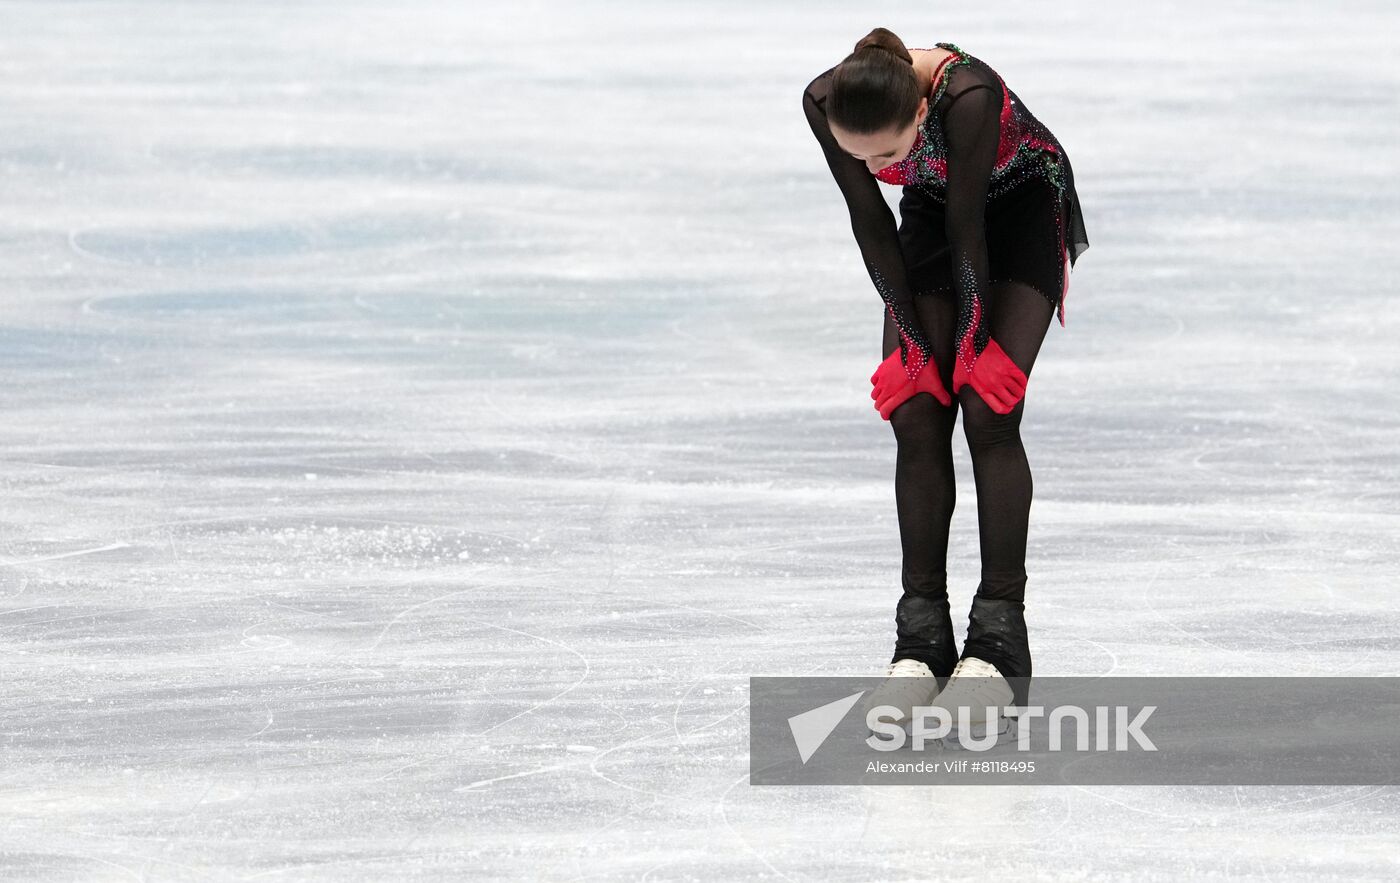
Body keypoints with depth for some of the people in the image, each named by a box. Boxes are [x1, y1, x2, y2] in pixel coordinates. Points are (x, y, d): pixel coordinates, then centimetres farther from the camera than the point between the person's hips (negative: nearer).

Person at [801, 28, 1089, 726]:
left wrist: (971, 339, -21)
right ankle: (922, 639, -5)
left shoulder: (967, 93, -41)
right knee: (917, 413, -8)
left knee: (987, 412, -15)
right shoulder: (825, 103, -27)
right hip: (934, 211, 4)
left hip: (1023, 208, -4)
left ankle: (999, 642, -14)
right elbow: (871, 224, -17)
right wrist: (912, 338, -15)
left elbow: (968, 227, -30)